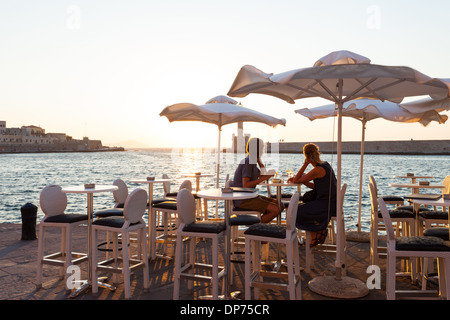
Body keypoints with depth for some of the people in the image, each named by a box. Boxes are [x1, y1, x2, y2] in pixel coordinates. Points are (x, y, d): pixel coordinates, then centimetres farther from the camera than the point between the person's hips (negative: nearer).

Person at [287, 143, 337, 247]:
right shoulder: (325, 164, 8)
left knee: (297, 212, -6)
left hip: (327, 205, -10)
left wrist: (305, 164, -14)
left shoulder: (318, 170, -21)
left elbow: (296, 180, -16)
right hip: (330, 202, 10)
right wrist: (300, 179, 6)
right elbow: (315, 186, 12)